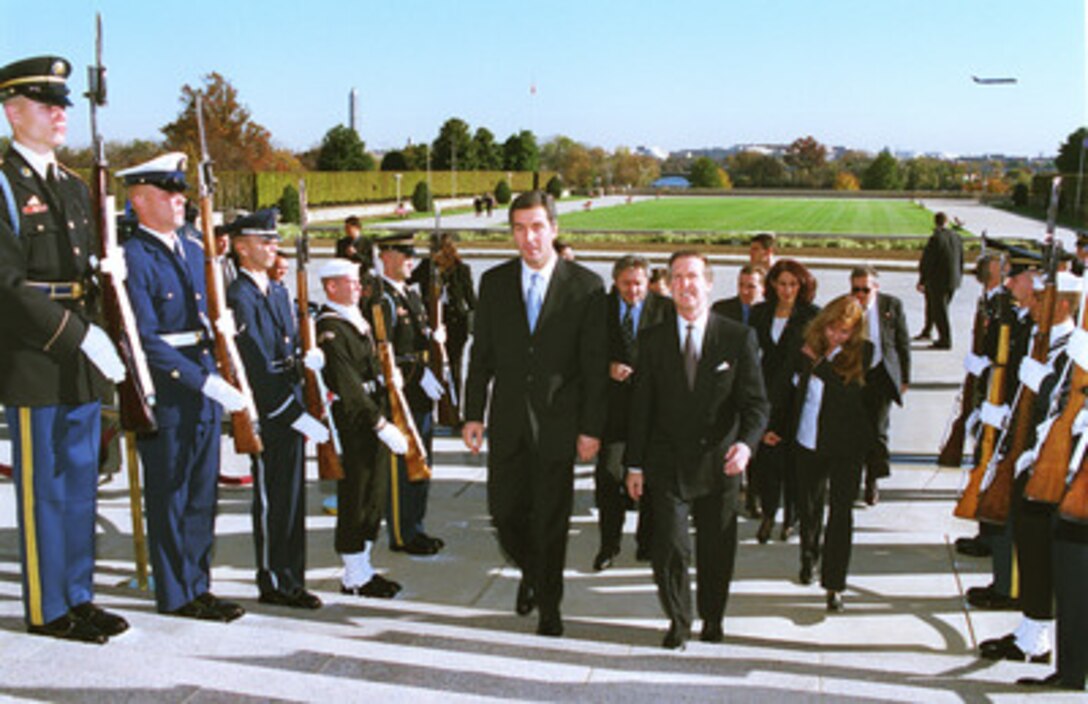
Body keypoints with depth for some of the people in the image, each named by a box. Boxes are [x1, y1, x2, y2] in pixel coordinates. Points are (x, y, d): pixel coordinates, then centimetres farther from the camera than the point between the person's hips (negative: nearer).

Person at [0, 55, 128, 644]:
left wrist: (109, 268, -1)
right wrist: (78, 335, -20)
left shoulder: (73, 187, 17)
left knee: (80, 483, 13)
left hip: (83, 357, 8)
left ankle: (78, 597, 24)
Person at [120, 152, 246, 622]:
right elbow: (146, 340, -19)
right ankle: (177, 594, 17)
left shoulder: (193, 250, 13)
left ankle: (198, 586, 26)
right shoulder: (134, 259, -13)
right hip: (165, 393, -8)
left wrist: (220, 328, 1)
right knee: (170, 496, 4)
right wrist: (206, 381, -23)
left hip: (205, 388, 8)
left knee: (202, 493, 14)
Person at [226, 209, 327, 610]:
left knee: (292, 497, 13)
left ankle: (292, 580, 23)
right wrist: (298, 417, -21)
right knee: (273, 500, 0)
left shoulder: (278, 292, 15)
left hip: (292, 409, 9)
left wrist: (309, 357, -5)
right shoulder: (240, 298, -14)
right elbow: (258, 369, -19)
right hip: (266, 413, -9)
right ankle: (274, 584, 11)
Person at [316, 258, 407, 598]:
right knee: (356, 499, -1)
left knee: (375, 495, 15)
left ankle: (363, 567, 27)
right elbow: (348, 386, -21)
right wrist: (381, 424, -22)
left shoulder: (357, 319, 14)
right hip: (351, 425, -9)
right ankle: (354, 577, 11)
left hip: (372, 421, 9)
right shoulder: (328, 328, -16)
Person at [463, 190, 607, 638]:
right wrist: (473, 414, 2)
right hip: (507, 422, 3)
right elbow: (482, 354, 7)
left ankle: (549, 606, 26)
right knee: (504, 513, 8)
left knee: (551, 521, 6)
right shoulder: (494, 282, 5)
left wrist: (591, 428, -8)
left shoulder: (586, 286, -5)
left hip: (557, 423, -3)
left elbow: (595, 365, -5)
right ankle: (531, 574, 39)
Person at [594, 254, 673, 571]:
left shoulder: (665, 308, -1)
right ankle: (608, 543, 14)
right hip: (613, 402, 0)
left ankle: (647, 542, 26)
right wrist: (608, 367, -14)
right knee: (608, 474, -1)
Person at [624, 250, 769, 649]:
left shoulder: (738, 338, -1)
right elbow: (641, 407, 5)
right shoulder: (653, 340, 2)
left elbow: (756, 402, -4)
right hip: (668, 462, 0)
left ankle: (712, 620, 36)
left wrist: (746, 443, -24)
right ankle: (678, 623, 17)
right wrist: (635, 465, 2)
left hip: (719, 462, 0)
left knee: (716, 551, 12)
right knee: (669, 547, -7)